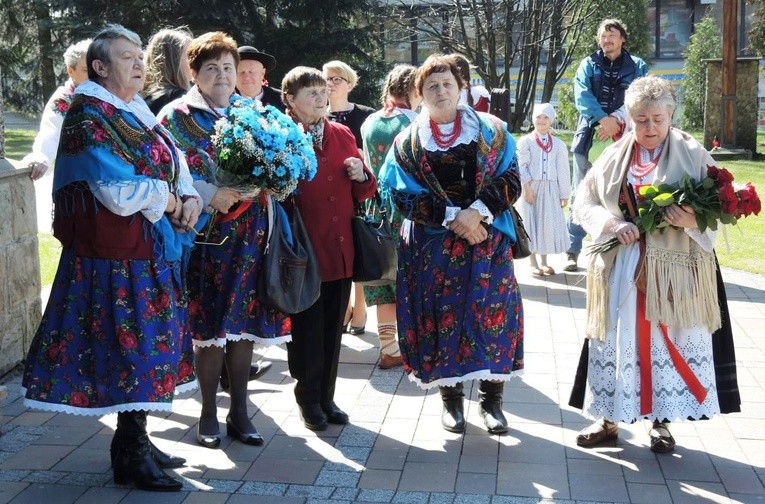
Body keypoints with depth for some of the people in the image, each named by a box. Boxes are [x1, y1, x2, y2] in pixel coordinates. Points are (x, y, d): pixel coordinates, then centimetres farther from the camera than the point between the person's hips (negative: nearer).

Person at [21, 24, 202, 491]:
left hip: (154, 252, 8)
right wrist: (167, 200, -6)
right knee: (129, 346, -3)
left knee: (147, 345, 13)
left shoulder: (140, 114, 15)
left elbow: (177, 168, 14)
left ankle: (135, 440, 25)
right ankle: (132, 455, 9)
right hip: (117, 255, -8)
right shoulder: (90, 117, -11)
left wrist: (190, 199, -6)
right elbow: (119, 194, -20)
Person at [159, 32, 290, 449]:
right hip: (206, 233, -4)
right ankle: (208, 415, 13)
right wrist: (210, 195, -20)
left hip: (250, 232, 4)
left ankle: (239, 413, 16)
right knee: (211, 325, 0)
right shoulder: (177, 115, 2)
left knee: (244, 323, 6)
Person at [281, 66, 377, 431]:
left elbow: (364, 192, 16)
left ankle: (326, 397, 27)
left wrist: (362, 177, -4)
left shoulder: (343, 135, 11)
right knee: (306, 329, 6)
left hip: (340, 249, 5)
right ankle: (308, 398, 23)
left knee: (333, 329, 13)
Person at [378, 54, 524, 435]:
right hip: (432, 246, 0)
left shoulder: (492, 132, 7)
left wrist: (478, 211, -17)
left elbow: (511, 181, -1)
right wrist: (452, 217, -15)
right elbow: (403, 197, -3)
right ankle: (451, 397, 15)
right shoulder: (408, 142, 6)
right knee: (440, 317, 0)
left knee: (492, 314, -4)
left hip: (488, 241, 0)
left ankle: (491, 398, 8)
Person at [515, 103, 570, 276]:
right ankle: (533, 263, 9)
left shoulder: (558, 144, 7)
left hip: (550, 189, 2)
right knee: (531, 224, 1)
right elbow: (520, 167, -5)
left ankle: (544, 262, 17)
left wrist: (564, 194, 4)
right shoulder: (525, 142, 0)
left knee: (549, 225, 5)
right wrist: (527, 187, -15)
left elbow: (563, 171, 6)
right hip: (531, 188, -2)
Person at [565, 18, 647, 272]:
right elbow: (582, 95, -5)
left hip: (622, 139, 0)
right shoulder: (589, 64, 11)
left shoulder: (637, 66, 11)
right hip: (590, 136, 0)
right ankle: (572, 251, 3)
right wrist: (603, 119, -19)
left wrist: (615, 119, -19)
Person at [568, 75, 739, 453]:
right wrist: (611, 224, -12)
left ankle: (661, 421, 19)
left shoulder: (693, 155, -1)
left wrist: (692, 219, -23)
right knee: (616, 340, 5)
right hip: (620, 269, 2)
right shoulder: (613, 157, 6)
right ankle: (608, 420, 17)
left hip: (672, 270, -2)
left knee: (669, 342, 3)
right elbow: (583, 203, 6)